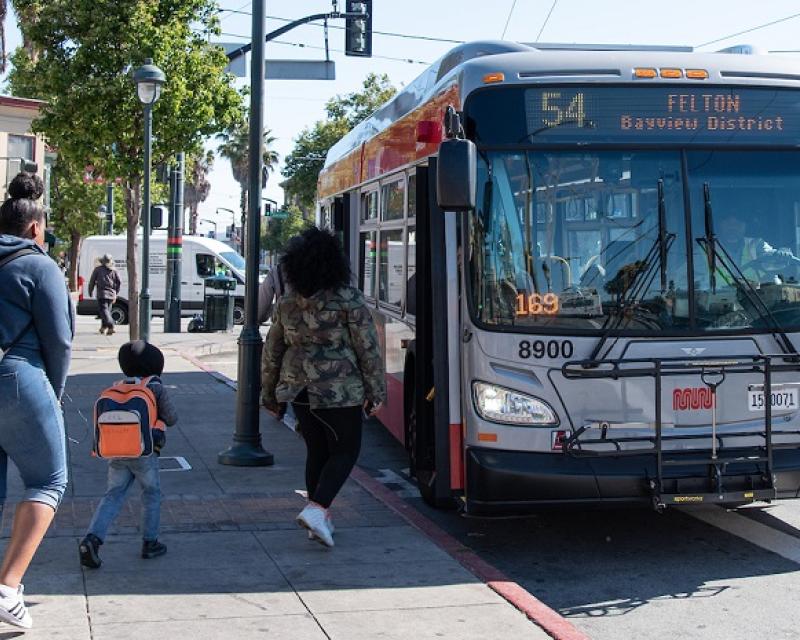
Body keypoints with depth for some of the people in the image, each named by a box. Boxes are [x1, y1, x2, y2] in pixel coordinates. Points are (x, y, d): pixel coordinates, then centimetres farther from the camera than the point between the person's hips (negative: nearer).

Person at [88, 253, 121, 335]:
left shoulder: (98, 269, 1)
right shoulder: (114, 270, 9)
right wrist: (115, 293, 17)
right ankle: (103, 327, 26)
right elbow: (119, 282, 8)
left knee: (104, 310, -11)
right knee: (107, 310, 18)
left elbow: (92, 281, 3)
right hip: (111, 294, 4)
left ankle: (111, 326, -31)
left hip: (102, 293, -4)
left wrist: (90, 292, 16)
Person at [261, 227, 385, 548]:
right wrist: (375, 391, 1)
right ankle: (316, 508, -10)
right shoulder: (349, 300, -11)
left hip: (298, 390, 5)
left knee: (316, 451, 16)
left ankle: (320, 519, 21)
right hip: (339, 392, -5)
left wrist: (270, 395, 20)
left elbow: (271, 352, 10)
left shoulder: (287, 303, 4)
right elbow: (367, 349, -9)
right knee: (345, 451, 7)